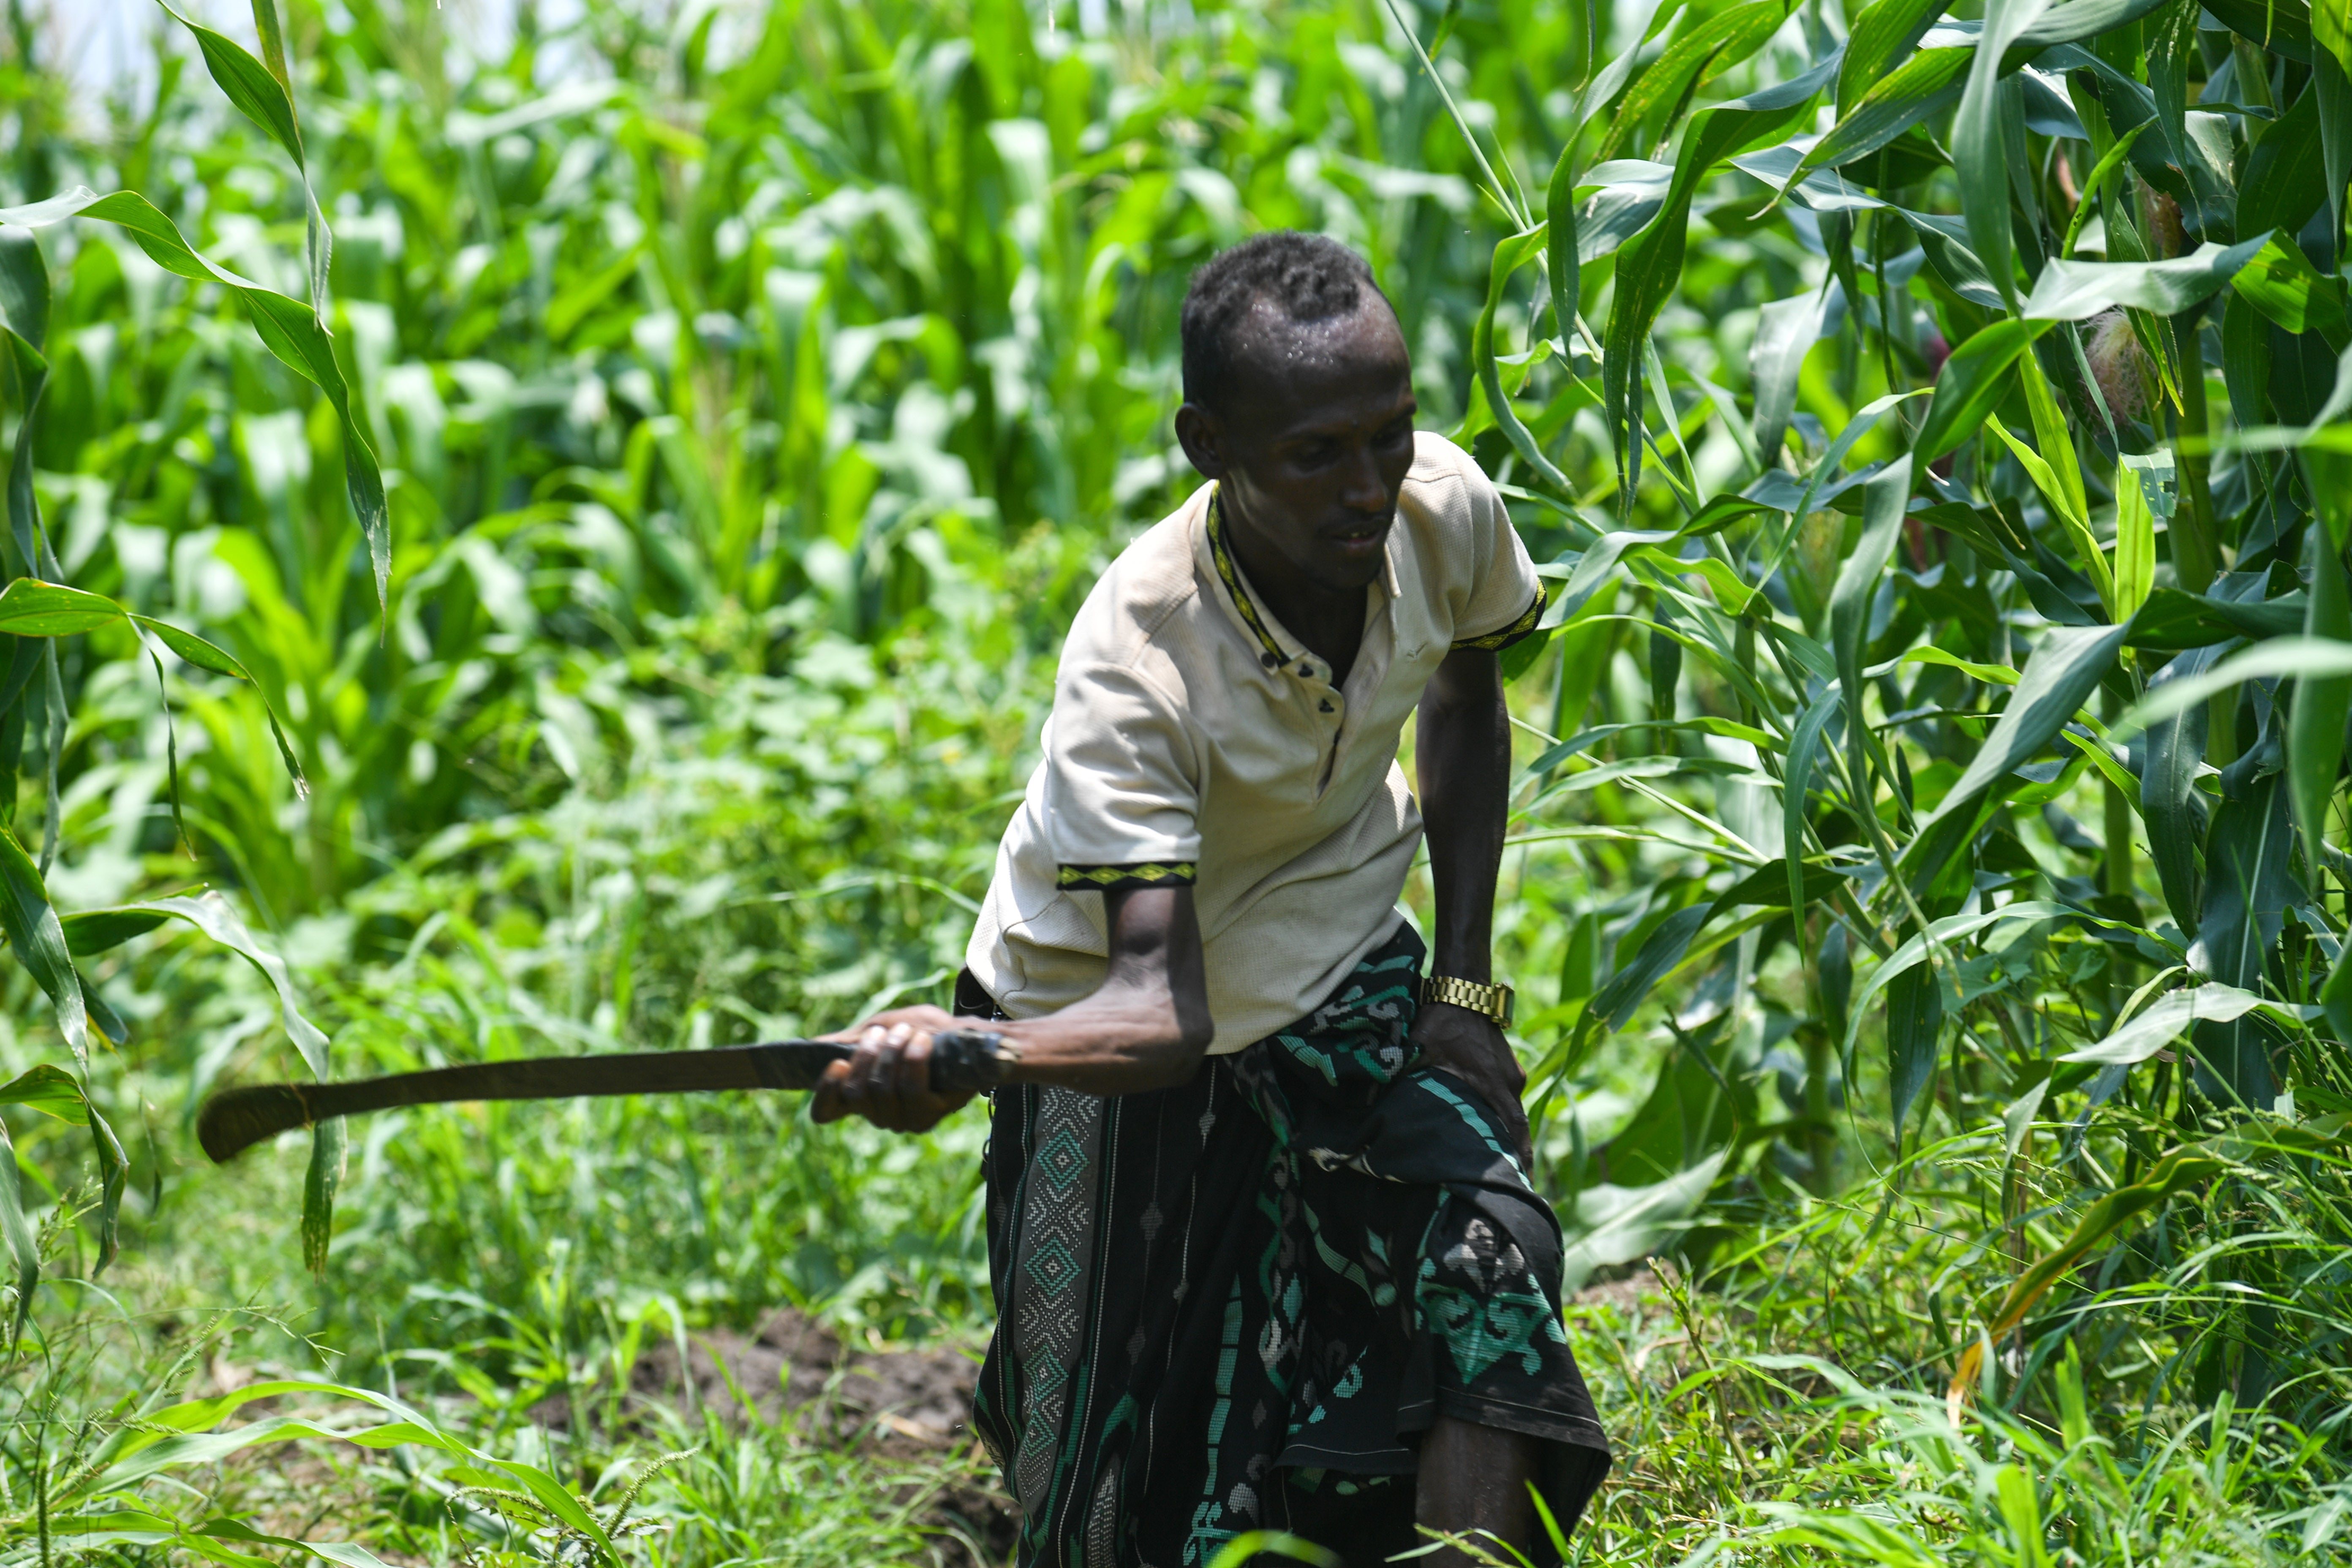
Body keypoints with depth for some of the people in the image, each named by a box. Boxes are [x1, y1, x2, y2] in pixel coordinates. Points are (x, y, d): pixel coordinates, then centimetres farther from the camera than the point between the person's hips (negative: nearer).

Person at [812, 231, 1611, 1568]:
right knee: (1130, 1451, 0)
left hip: (1341, 967, 4)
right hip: (1123, 1010, -3)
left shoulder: (1446, 513, -20)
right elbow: (1158, 1004, -40)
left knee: (1485, 1261, -19)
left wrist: (1467, 980, 1)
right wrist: (955, 1054, -60)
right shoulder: (1135, 661, -34)